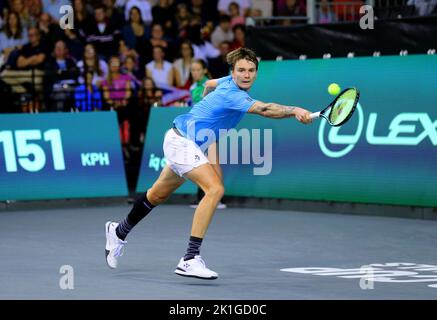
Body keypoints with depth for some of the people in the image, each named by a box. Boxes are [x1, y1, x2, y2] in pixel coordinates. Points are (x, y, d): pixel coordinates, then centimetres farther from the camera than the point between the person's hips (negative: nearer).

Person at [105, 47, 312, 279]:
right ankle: (189, 259, -28)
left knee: (159, 194, 27)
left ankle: (119, 232, 50)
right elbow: (265, 109, -45)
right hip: (182, 141, -11)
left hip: (191, 144, 11)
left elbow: (209, 84, 24)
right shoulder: (233, 94, -29)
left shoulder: (228, 82, 1)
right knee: (215, 189, -27)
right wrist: (295, 111, -57)